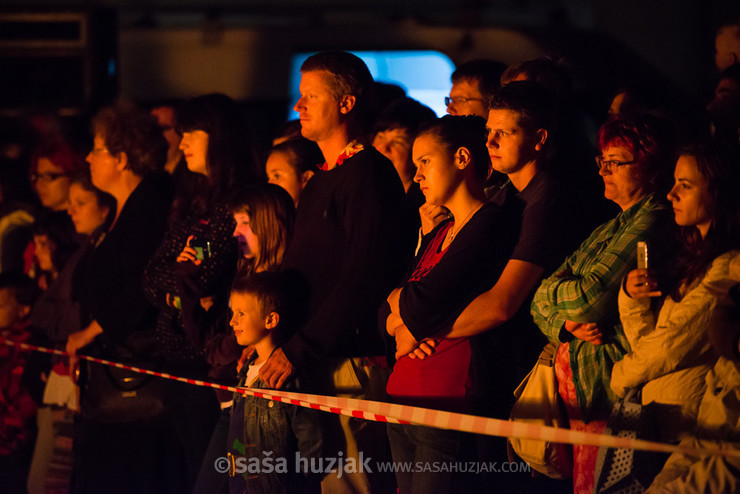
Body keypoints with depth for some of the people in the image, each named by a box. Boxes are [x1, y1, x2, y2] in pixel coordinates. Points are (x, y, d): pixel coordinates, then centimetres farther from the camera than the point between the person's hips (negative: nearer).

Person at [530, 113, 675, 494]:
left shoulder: (652, 221, -11)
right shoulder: (607, 230, 19)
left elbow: (590, 298, -18)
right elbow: (541, 305, 15)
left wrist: (549, 292, 3)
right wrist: (568, 323, -8)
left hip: (608, 390, -9)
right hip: (573, 385, 9)